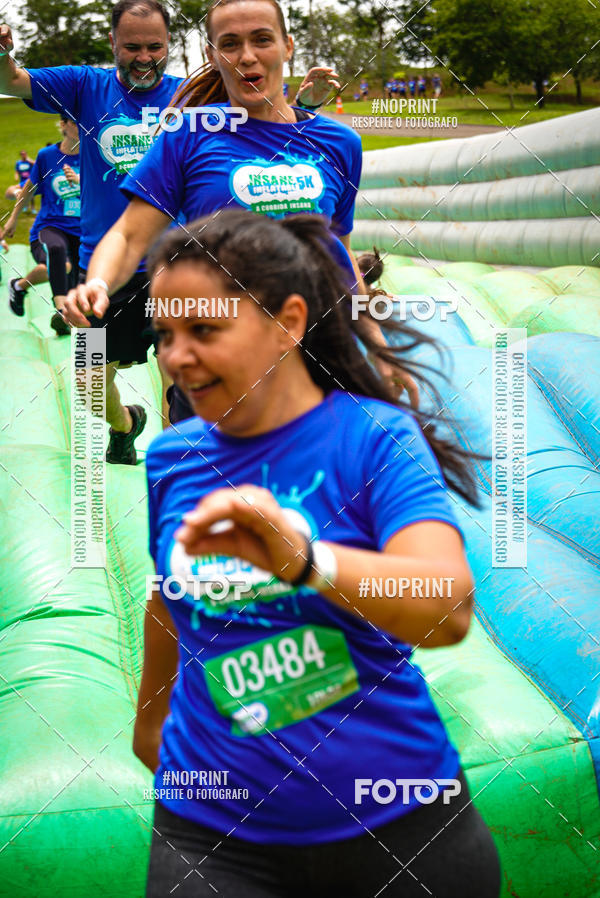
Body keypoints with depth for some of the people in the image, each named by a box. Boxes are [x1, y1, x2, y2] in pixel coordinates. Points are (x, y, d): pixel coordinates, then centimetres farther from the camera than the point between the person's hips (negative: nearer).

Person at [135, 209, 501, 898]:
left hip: (392, 815, -3)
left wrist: (303, 559, -44)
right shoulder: (172, 457, 1)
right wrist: (150, 719, 32)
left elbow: (449, 610, -28)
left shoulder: (377, 438, -13)